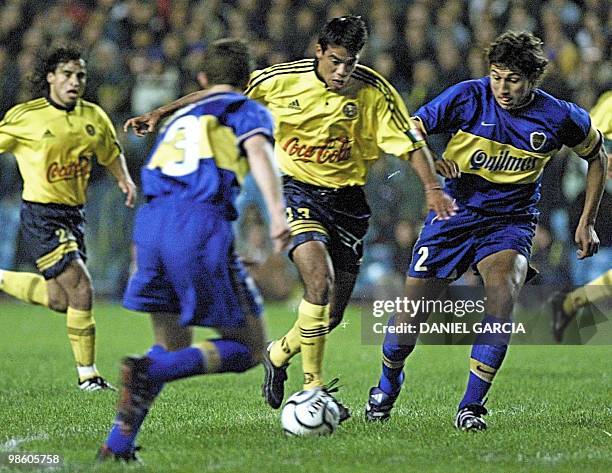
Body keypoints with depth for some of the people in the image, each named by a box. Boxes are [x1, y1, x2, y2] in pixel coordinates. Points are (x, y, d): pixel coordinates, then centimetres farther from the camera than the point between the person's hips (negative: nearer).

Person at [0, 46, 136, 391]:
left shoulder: (94, 117, 4)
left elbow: (112, 153, 19)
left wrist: (125, 179, 2)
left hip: (74, 215, 7)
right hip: (41, 216, -7)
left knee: (59, 301, 10)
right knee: (81, 291, -15)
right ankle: (87, 374, -2)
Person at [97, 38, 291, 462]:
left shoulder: (178, 119, 33)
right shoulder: (247, 110, 15)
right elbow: (258, 150, -7)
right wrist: (278, 212, -20)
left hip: (150, 220, 6)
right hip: (201, 224, -6)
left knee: (174, 348, 21)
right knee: (249, 348, 3)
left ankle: (118, 443, 6)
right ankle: (149, 372, -20)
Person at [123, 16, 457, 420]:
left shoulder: (374, 91, -9)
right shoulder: (282, 80, -10)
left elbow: (411, 143, -7)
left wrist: (433, 187, -22)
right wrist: (162, 112, -2)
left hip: (347, 198, 3)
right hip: (296, 189, -3)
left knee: (333, 314, 4)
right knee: (320, 282, -27)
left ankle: (280, 353, 36)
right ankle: (312, 387, -18)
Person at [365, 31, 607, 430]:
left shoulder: (559, 117, -10)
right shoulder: (467, 97, -12)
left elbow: (596, 155, 10)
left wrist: (587, 223, 7)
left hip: (511, 221, 0)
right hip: (456, 213, 1)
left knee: (503, 292, -29)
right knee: (413, 309, -2)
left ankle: (472, 406, -20)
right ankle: (388, 384, 31)